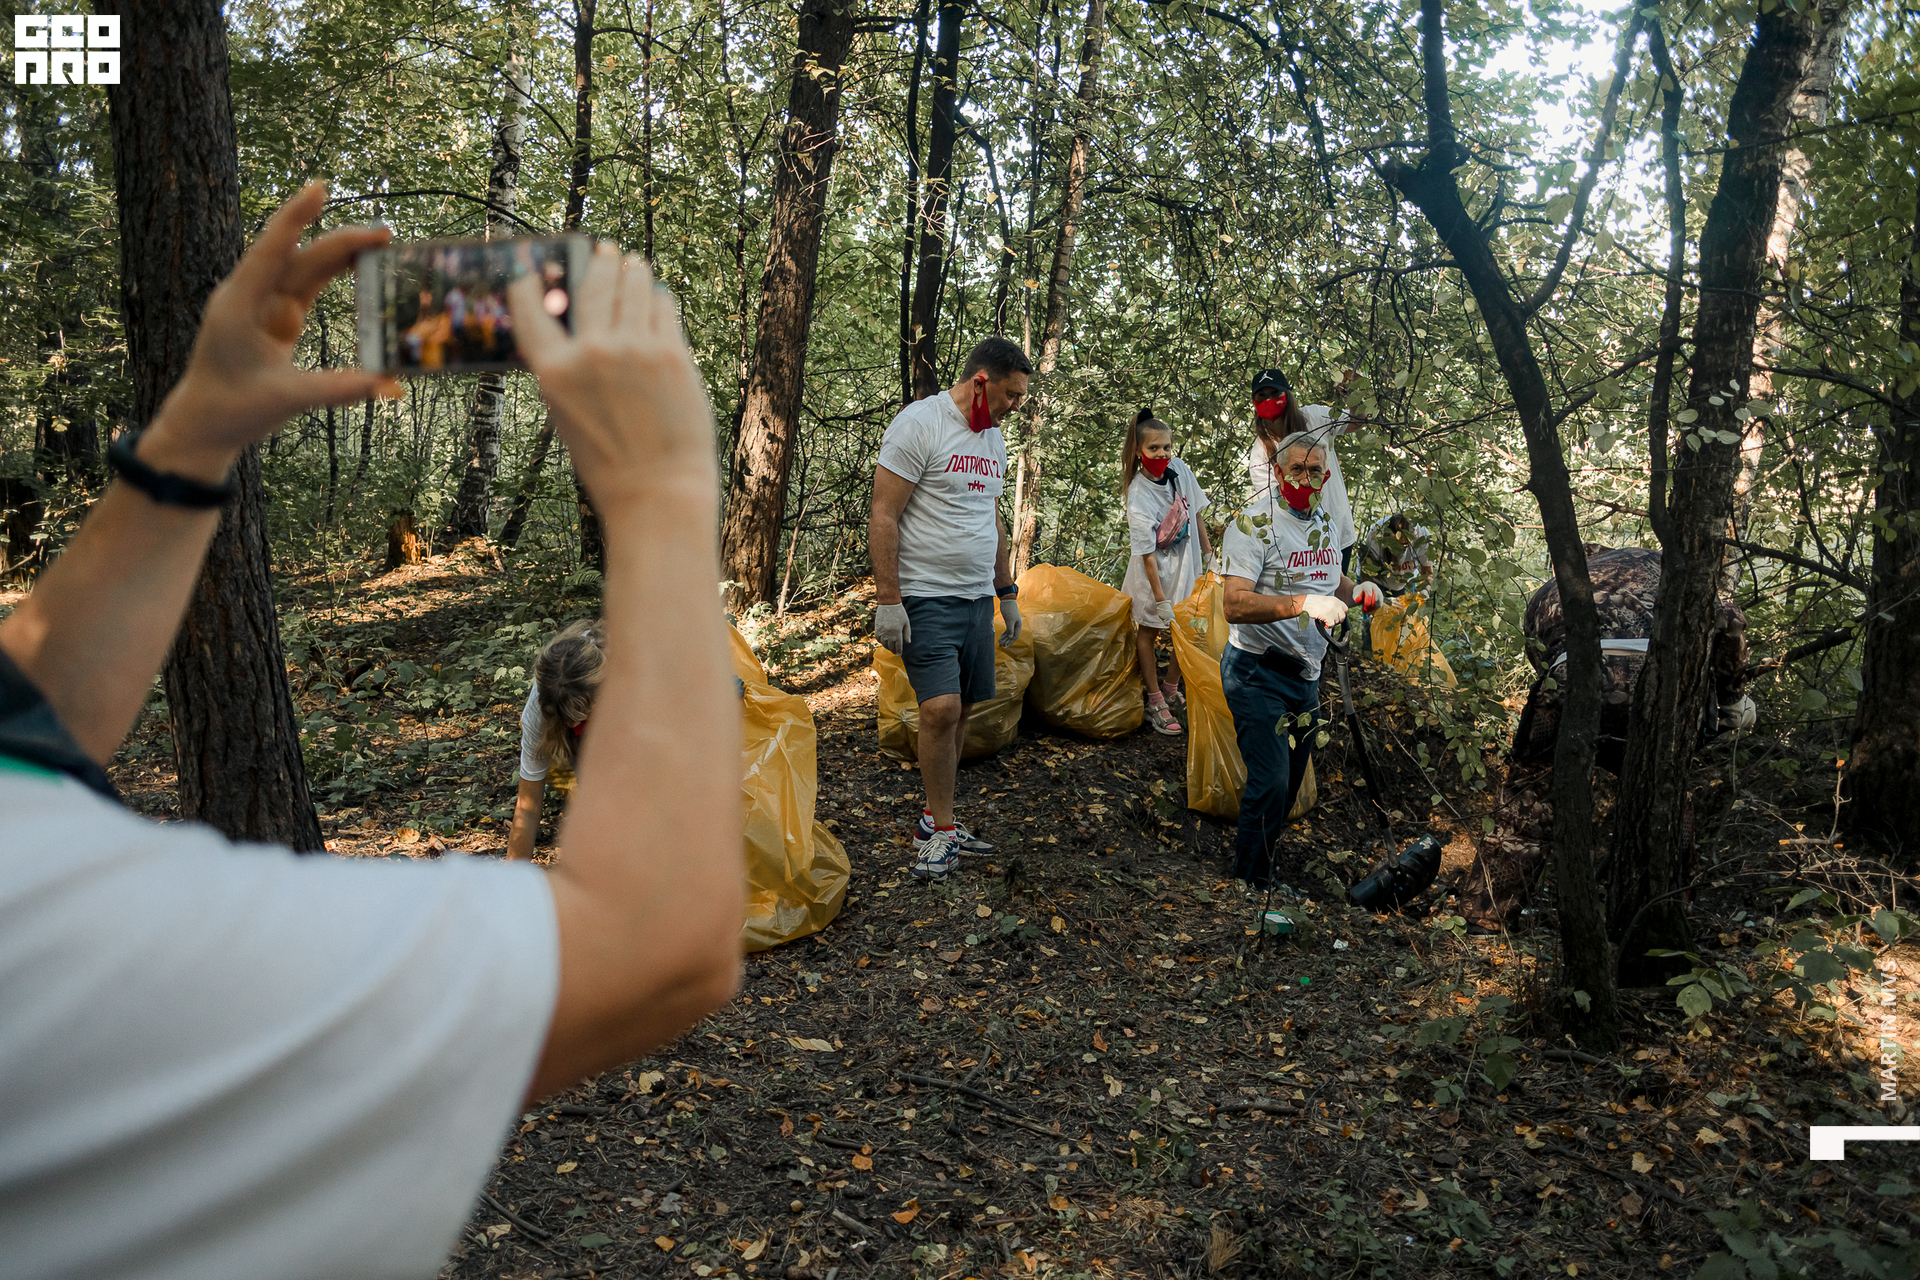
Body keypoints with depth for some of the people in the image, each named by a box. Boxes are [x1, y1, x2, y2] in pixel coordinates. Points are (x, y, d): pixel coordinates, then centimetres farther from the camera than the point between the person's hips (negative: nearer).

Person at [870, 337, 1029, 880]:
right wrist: (888, 599, -16)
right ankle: (942, 826, 3)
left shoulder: (993, 438, 15)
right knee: (941, 709, -14)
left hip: (977, 597, 8)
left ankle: (934, 819, 19)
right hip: (926, 597, -7)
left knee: (960, 711, 7)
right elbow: (883, 519, -12)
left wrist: (1007, 592, 23)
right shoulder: (919, 423, -10)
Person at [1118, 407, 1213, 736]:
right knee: (1149, 631, 9)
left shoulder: (1180, 470, -11)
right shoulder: (1137, 495, -25)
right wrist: (1160, 599, -23)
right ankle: (1155, 703, 19)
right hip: (1154, 569, -4)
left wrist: (1207, 551, 10)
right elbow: (1147, 553, -24)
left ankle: (1171, 691, 27)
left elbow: (1196, 514, 5)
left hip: (1186, 564, 5)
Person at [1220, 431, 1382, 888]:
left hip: (1306, 674, 8)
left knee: (1291, 781, 14)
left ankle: (1253, 852, 32)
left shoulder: (1324, 523, 10)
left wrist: (1358, 590, 2)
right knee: (1270, 782, -11)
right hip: (1257, 673, -8)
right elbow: (1235, 605, -27)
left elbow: (1332, 581, 25)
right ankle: (1251, 884, 6)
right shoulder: (1252, 526, -16)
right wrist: (1304, 603, -39)